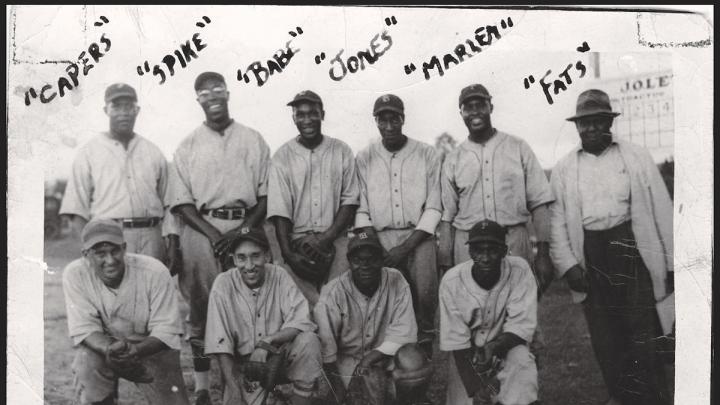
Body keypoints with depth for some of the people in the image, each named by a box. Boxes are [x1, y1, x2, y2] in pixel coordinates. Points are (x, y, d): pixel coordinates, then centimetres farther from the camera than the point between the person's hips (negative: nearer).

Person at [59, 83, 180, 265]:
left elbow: (168, 202, 14)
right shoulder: (88, 153, 9)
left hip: (151, 236, 2)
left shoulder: (153, 152, 17)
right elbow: (76, 209, 4)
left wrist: (173, 241, 3)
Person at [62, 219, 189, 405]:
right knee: (87, 363, -32)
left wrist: (136, 351, -41)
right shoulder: (75, 274, -17)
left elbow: (166, 331, -20)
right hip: (100, 343, 0)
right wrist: (108, 350, -39)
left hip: (151, 346, 0)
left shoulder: (155, 272, -22)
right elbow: (84, 328, -17)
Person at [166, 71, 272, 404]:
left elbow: (266, 194, 6)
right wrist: (213, 234, -11)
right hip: (201, 229, 0)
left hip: (245, 229, 0)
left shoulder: (253, 140, 10)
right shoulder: (188, 145, 10)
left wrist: (243, 231, -8)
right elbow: (181, 201, 3)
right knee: (201, 312, 2)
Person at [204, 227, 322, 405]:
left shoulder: (280, 276, -10)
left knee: (309, 340, -26)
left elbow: (301, 322, -16)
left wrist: (267, 342, -30)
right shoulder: (223, 284, -13)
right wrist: (234, 391, -18)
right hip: (243, 362, 0)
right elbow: (220, 344, -13)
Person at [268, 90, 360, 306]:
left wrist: (325, 238, -7)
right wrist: (288, 253, -11)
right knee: (304, 304, -13)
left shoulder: (341, 151, 9)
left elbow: (349, 201, 5)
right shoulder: (282, 157, 6)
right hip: (297, 241, 0)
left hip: (335, 239, 1)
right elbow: (279, 210, -1)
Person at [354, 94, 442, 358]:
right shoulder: (364, 159, 11)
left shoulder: (427, 155, 6)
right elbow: (361, 209, 8)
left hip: (418, 235, -1)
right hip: (380, 238, 2)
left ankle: (425, 341, -2)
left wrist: (407, 246, -10)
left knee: (425, 290, -25)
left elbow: (434, 207, 2)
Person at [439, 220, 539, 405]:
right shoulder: (452, 281, -18)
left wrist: (493, 347, -36)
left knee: (521, 359, -31)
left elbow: (521, 327, -17)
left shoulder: (519, 270, -18)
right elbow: (456, 341, -16)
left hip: (507, 346, 0)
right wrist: (474, 387, -25)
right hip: (467, 355, 1)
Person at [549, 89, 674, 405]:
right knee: (604, 338, 7)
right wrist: (567, 265, -4)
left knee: (640, 336, -3)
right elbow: (556, 221, 7)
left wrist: (672, 264, 1)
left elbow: (662, 211, 4)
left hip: (632, 251, -2)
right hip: (590, 257, 2)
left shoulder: (637, 158, 6)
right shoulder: (563, 170, 10)